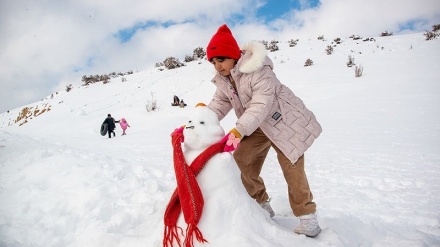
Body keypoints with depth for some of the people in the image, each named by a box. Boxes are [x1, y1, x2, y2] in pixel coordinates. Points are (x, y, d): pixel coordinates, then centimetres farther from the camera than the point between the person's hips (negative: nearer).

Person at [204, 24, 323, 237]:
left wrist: (238, 131, -48)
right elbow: (218, 105, -4)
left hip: (282, 121, -7)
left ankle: (307, 217, 8)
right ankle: (261, 204, 20)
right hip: (257, 126, 8)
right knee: (241, 159, 3)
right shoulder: (222, 79, -3)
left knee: (291, 167, -8)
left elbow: (261, 104, -37)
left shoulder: (257, 69, -29)